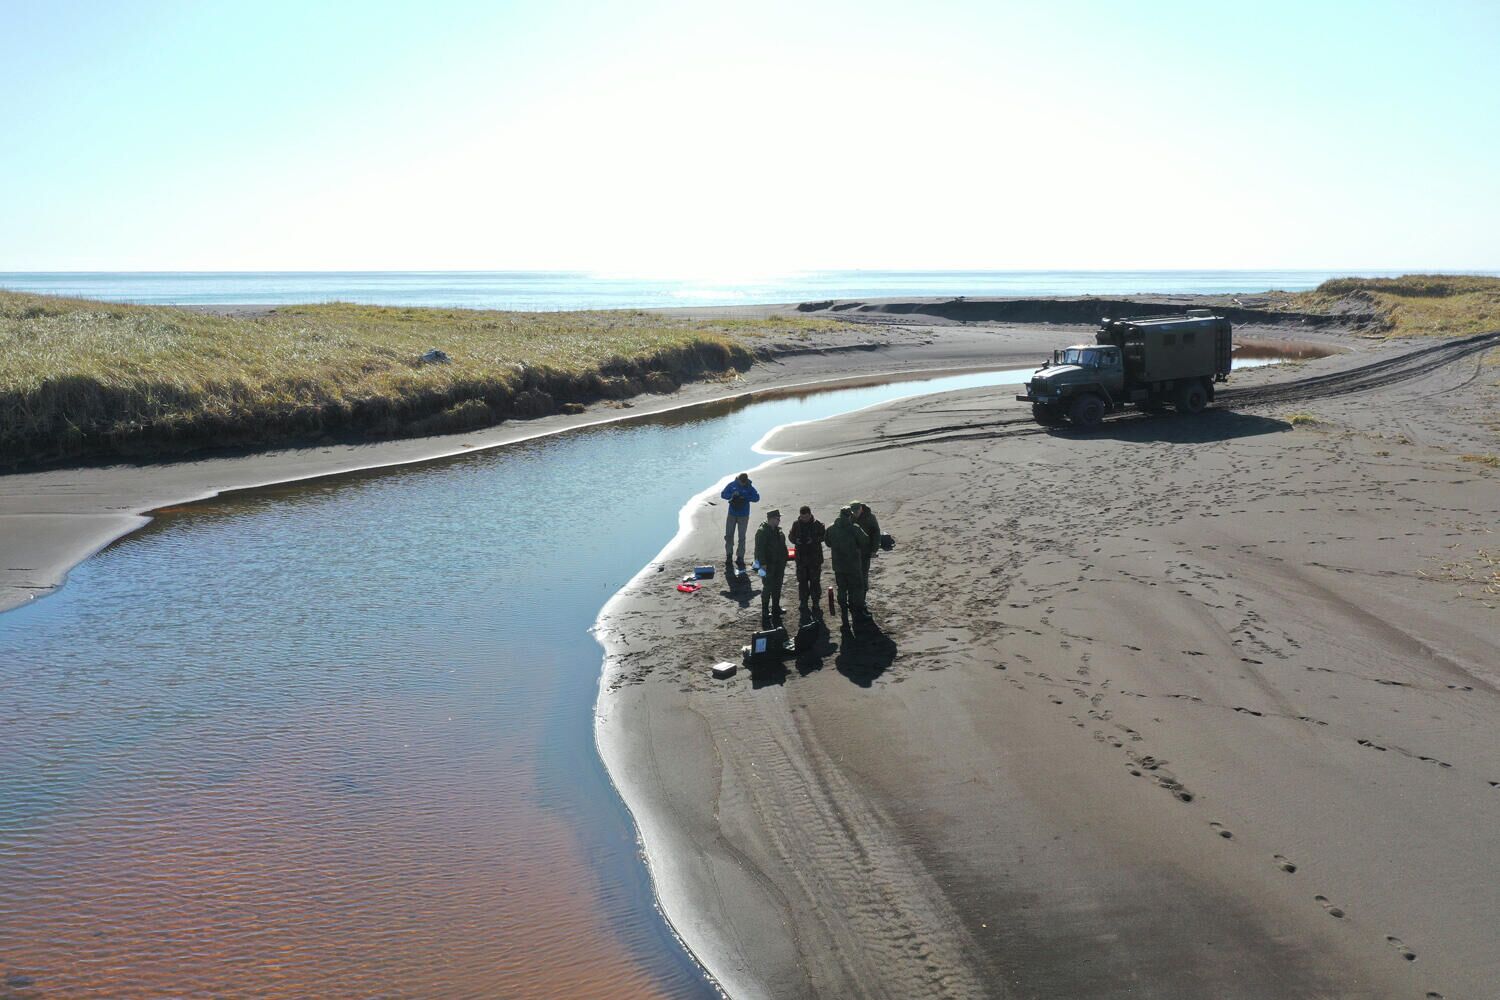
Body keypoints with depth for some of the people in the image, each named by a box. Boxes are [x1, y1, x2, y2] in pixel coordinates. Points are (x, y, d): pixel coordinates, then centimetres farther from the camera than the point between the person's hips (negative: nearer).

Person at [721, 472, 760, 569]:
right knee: (728, 536, 1)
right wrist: (732, 495, -19)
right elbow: (723, 494, 0)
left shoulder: (749, 487, -7)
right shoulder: (732, 485, -3)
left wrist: (745, 497, -25)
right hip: (731, 515, 2)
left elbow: (757, 498, -14)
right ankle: (729, 556, 14)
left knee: (742, 538, 3)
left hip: (743, 516, -1)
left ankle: (740, 559, 10)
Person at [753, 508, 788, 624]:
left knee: (777, 587, 15)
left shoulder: (778, 530, 8)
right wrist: (763, 564, -22)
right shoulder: (762, 531, -16)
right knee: (768, 588, -2)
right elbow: (759, 549, -19)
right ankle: (765, 612, 8)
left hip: (779, 564, 8)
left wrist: (784, 560, 15)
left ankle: (776, 608, 28)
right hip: (769, 565, -8)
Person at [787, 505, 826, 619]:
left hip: (815, 557, -2)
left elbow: (823, 535, -7)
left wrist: (814, 539, -24)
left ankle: (815, 604, 14)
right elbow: (791, 536, 8)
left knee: (815, 581, 4)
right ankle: (803, 604, 18)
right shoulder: (796, 524, 1)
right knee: (802, 581, 7)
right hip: (801, 557, 2)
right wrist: (796, 540, -14)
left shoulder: (817, 524, -7)